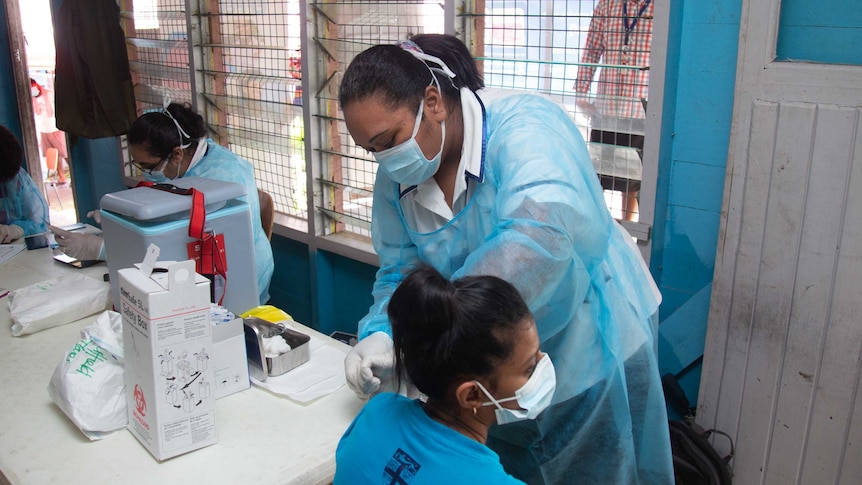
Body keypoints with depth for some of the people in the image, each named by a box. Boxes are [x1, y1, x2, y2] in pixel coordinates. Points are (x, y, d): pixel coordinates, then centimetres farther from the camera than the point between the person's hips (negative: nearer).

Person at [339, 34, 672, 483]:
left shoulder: (524, 126, -28)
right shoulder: (395, 178, -6)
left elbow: (541, 235, -45)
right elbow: (399, 271, -2)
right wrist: (381, 335, -22)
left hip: (589, 348, -5)